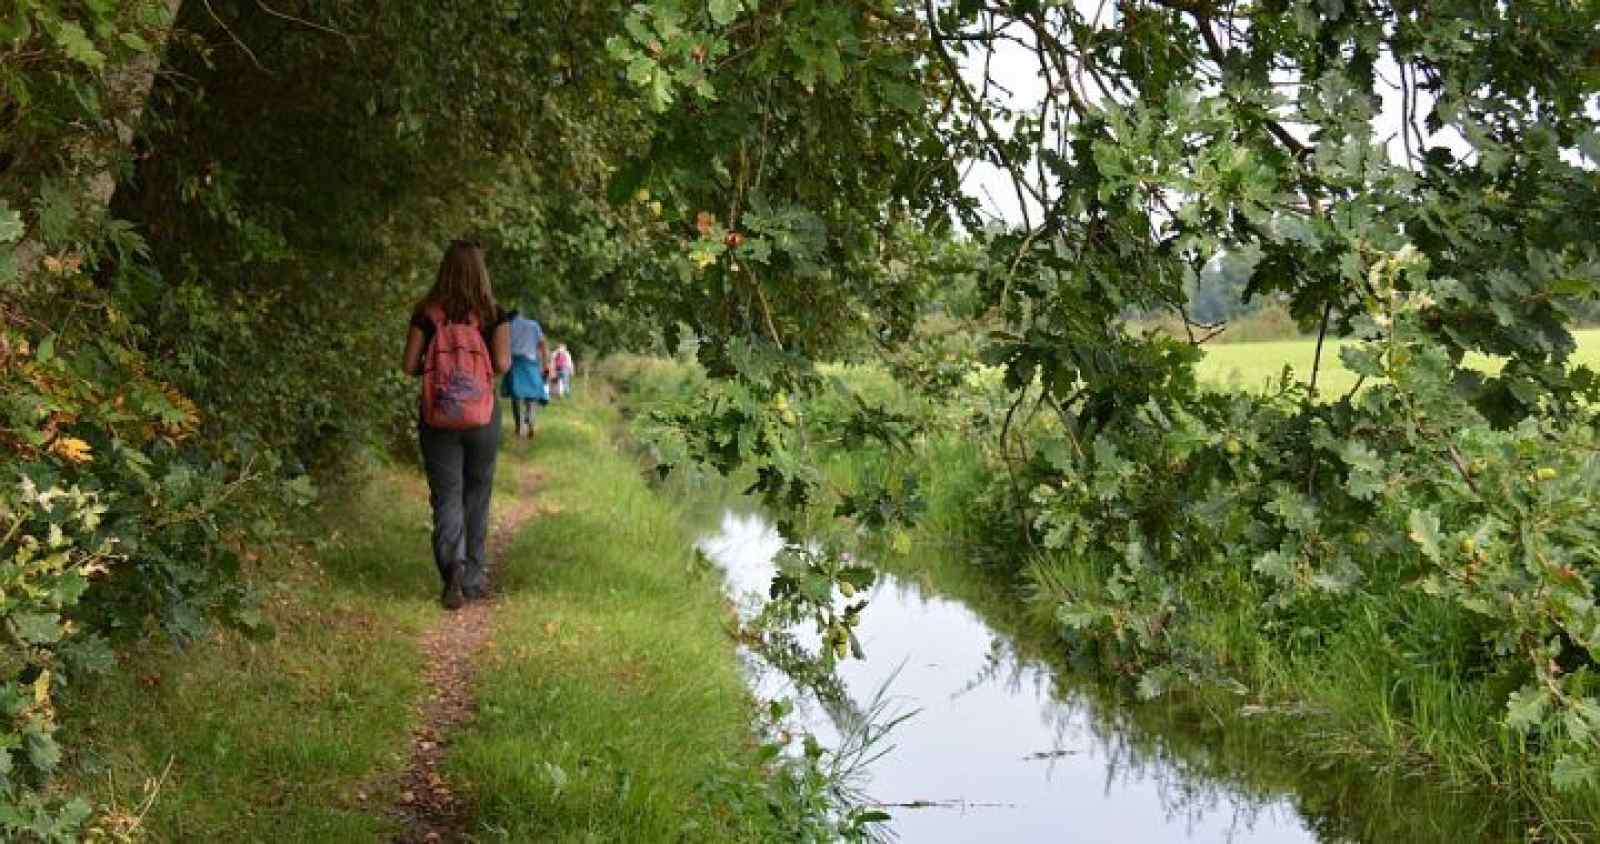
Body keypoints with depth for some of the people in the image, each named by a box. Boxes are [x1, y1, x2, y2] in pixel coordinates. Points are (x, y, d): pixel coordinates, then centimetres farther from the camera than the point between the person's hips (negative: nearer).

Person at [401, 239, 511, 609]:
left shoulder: (427, 312, -3)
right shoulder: (492, 314, -4)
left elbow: (409, 365, -5)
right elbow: (503, 364, -10)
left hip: (437, 416, 0)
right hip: (483, 416, 1)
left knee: (446, 496, 3)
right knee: (477, 496, 14)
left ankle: (453, 565, -20)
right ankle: (474, 579, 20)